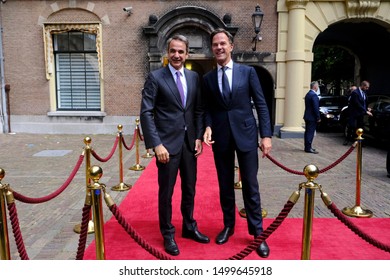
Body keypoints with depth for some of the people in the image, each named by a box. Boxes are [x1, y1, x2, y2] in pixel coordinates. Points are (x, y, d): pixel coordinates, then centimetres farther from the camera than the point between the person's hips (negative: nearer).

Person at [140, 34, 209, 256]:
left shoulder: (194, 77, 8)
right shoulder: (156, 77, -6)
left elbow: (199, 110, 11)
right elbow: (146, 113, -10)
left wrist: (199, 137, 1)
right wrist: (156, 144, -16)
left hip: (190, 142, 5)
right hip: (168, 143, -4)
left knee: (190, 189, 16)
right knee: (166, 192, 7)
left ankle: (189, 227, 35)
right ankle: (168, 234, 24)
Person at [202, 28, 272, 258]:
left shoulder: (248, 72, 2)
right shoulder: (207, 78, 8)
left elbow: (261, 104, 0)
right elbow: (208, 108, 10)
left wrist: (266, 134, -7)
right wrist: (208, 127, -11)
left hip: (245, 134, -2)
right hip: (221, 137, 2)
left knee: (250, 185, 3)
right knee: (225, 185, 12)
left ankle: (257, 232, 16)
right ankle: (228, 225, 29)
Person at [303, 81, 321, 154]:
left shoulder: (308, 94, 12)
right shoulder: (314, 95, -17)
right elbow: (316, 107, -20)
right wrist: (318, 117, -15)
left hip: (307, 116, 10)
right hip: (312, 117, -10)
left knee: (307, 132, 14)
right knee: (310, 133, -6)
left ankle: (307, 147, 21)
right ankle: (308, 148, -3)